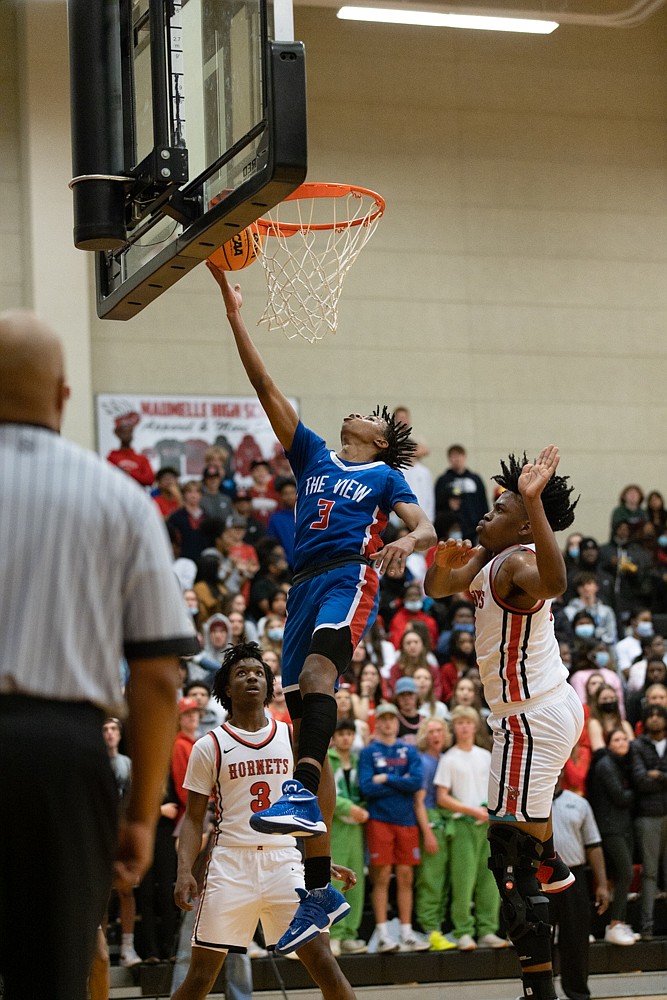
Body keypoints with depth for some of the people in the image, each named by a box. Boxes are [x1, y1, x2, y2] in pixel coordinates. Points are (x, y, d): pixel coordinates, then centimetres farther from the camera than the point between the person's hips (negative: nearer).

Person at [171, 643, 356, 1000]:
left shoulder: (292, 738, 10)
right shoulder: (210, 746, 3)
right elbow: (194, 818, 4)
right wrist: (184, 870, -10)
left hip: (285, 862, 2)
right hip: (229, 864, -2)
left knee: (324, 964, -5)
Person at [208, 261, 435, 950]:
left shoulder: (385, 476, 15)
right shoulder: (313, 454, 25)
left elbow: (426, 529, 2)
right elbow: (265, 385, 21)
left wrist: (405, 543, -23)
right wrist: (233, 308, 16)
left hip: (351, 576, -5)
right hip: (305, 582, 5)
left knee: (316, 672, -34)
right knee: (306, 722, -1)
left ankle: (304, 792, -51)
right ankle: (319, 885, 0)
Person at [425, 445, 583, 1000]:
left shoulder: (516, 564, -22)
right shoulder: (488, 559, 8)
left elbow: (554, 582, -45)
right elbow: (437, 588, 12)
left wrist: (534, 503, -53)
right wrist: (444, 565, -11)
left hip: (534, 720, -10)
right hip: (556, 702, 11)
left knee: (511, 860, -14)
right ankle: (552, 866, 66)